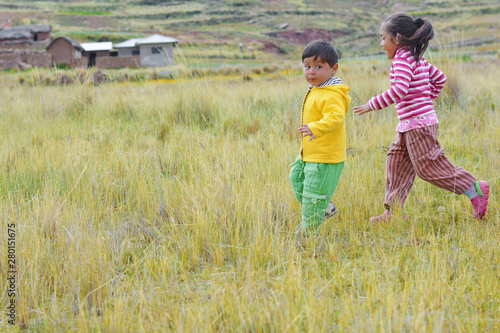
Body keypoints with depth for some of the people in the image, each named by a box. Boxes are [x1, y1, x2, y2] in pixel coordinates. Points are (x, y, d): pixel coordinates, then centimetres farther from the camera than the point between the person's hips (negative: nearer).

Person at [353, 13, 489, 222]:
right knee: (397, 163, 10)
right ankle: (393, 209, 13)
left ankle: (475, 189, -2)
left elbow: (399, 91, -28)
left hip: (418, 125, -10)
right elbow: (439, 78, 26)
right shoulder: (418, 58, 15)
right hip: (409, 126, 10)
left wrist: (372, 105, -21)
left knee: (430, 167, -7)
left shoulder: (402, 59, -15)